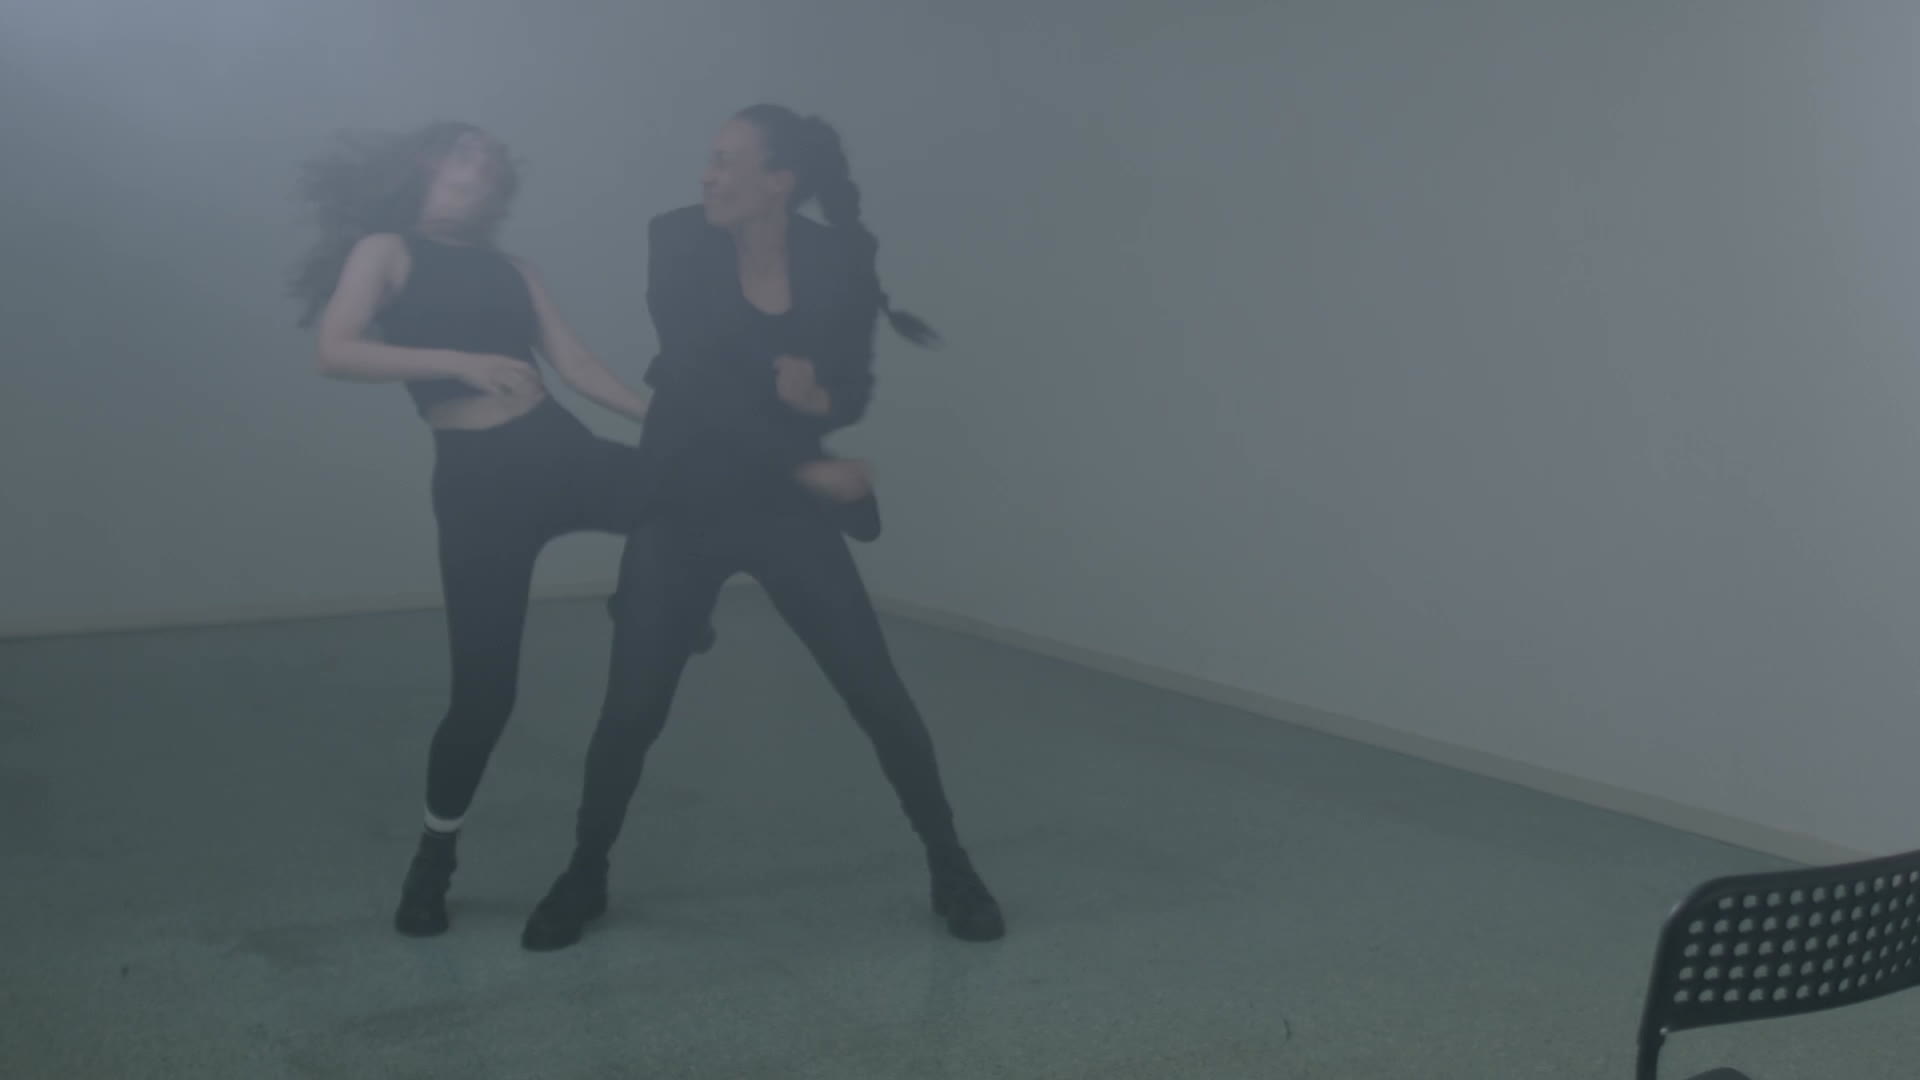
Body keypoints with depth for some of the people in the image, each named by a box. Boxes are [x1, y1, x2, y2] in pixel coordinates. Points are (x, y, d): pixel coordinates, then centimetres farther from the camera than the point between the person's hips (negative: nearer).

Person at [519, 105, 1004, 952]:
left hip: (785, 508, 1)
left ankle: (952, 871, 17)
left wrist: (818, 396, -24)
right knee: (632, 706, -1)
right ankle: (583, 877, 22)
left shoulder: (842, 260, -7)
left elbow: (851, 393, -4)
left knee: (878, 695, -1)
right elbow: (692, 369, -14)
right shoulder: (677, 242, -9)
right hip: (680, 508, 0)